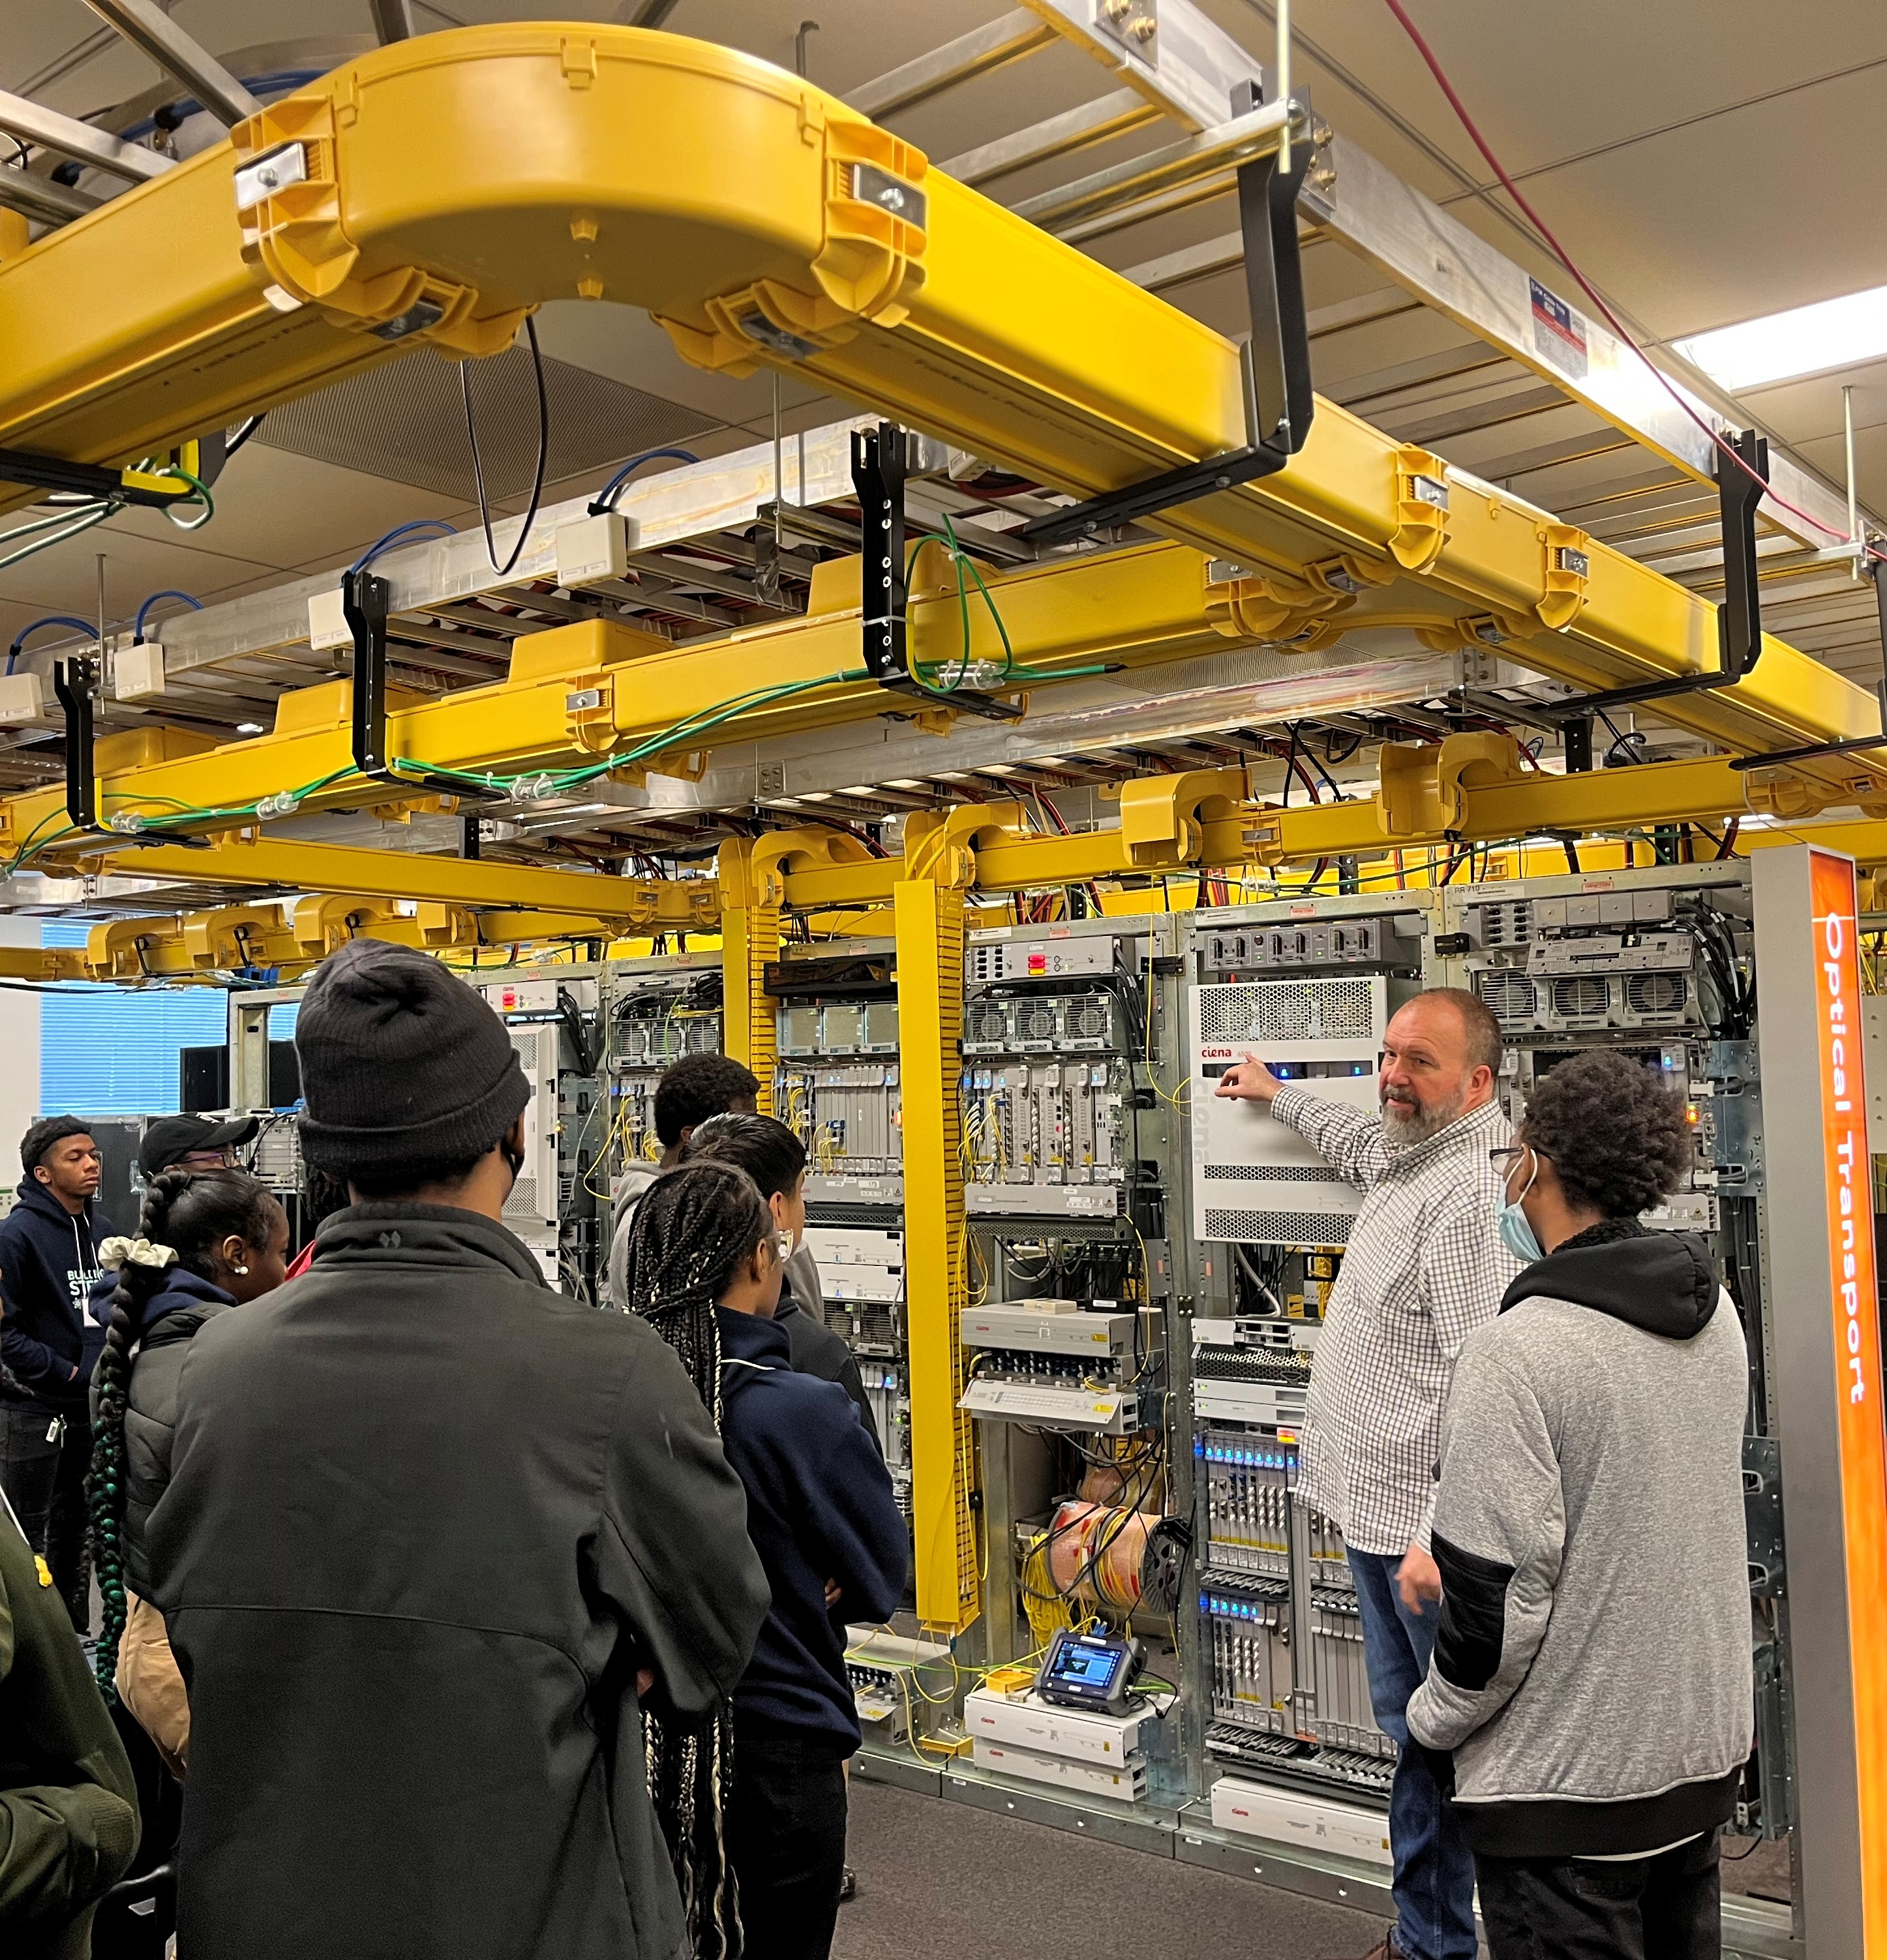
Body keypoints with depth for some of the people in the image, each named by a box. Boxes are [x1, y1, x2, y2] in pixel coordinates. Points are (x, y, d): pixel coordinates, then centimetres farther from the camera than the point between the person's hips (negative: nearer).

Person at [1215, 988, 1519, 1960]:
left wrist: (1441, 1536, -27)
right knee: (1412, 1738, 18)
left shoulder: (1472, 1190, -20)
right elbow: (1364, 1147, 40)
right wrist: (1278, 1094, 53)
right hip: (1377, 1511, 10)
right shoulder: (1407, 1159, 12)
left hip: (1422, 1524, -10)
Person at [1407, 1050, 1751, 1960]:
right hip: (1705, 1748, 8)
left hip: (1571, 1781, -8)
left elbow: (1500, 1588, -23)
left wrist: (1436, 1716, -6)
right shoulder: (1715, 1311, -1)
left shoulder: (1520, 1349, -25)